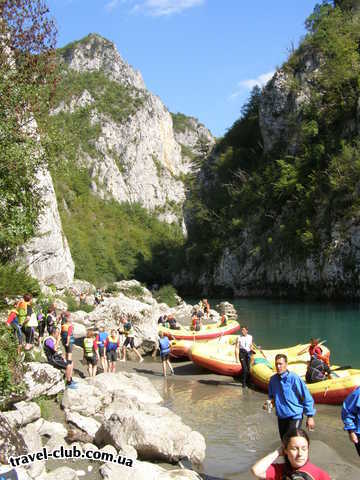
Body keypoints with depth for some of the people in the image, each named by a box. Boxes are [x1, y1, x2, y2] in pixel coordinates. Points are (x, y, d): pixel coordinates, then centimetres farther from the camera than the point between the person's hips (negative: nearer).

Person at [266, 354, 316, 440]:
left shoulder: (294, 378, -16)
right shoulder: (273, 379, 1)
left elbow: (307, 397, -12)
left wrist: (310, 416, -12)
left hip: (295, 416, -6)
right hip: (281, 416, 6)